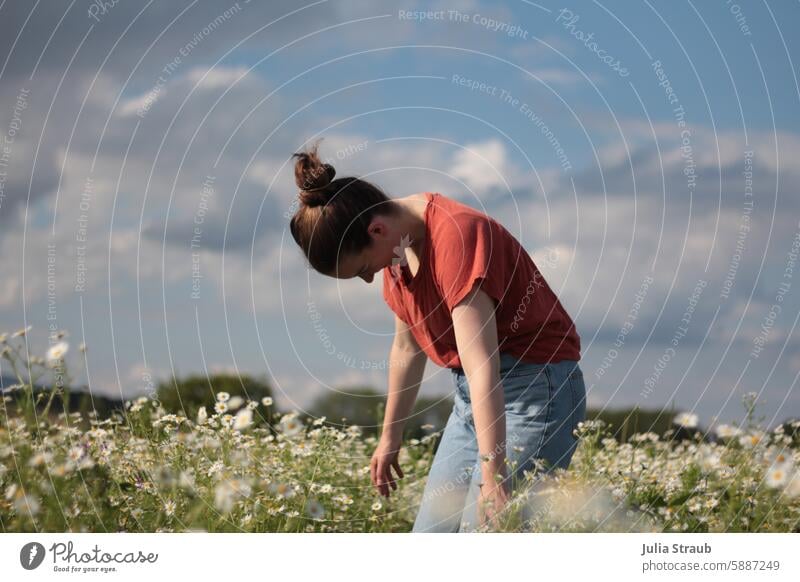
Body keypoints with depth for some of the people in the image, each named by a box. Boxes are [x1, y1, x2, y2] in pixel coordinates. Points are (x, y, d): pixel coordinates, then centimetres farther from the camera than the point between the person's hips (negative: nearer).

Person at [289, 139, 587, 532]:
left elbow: (482, 366, -31)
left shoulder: (456, 235, -25)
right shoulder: (398, 246, 2)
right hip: (472, 398, 9)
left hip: (535, 387, -9)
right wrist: (390, 437, 25)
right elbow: (406, 347, 18)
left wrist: (493, 476, -35)